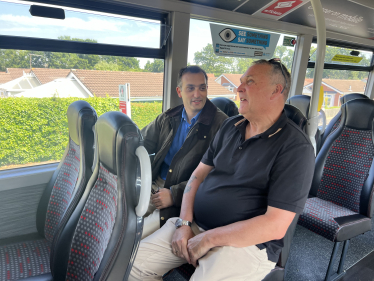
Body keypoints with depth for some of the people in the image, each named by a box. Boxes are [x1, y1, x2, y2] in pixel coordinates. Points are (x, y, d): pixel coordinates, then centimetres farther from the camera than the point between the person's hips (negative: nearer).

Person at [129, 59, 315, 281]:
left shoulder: (296, 147, -13)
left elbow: (275, 226, -18)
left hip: (247, 243, -5)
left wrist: (207, 239, -15)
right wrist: (184, 223, -4)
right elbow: (199, 174, 9)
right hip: (195, 224, 5)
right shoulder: (230, 126, 8)